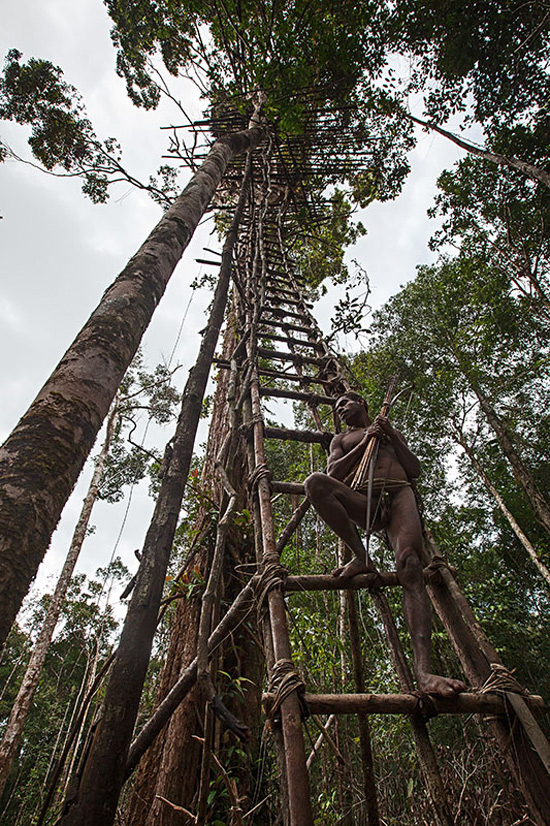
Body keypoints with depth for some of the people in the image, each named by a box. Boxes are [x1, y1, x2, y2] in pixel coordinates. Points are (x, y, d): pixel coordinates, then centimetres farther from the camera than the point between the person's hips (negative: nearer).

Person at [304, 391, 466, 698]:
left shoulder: (393, 432, 33)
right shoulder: (342, 439, 30)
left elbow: (415, 470, 19)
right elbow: (333, 473, 10)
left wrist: (391, 436, 9)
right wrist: (365, 441, 5)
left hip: (399, 494, 0)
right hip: (363, 501, 0)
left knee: (410, 563, -28)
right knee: (315, 481, -30)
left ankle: (424, 670, -36)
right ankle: (362, 558, -21)